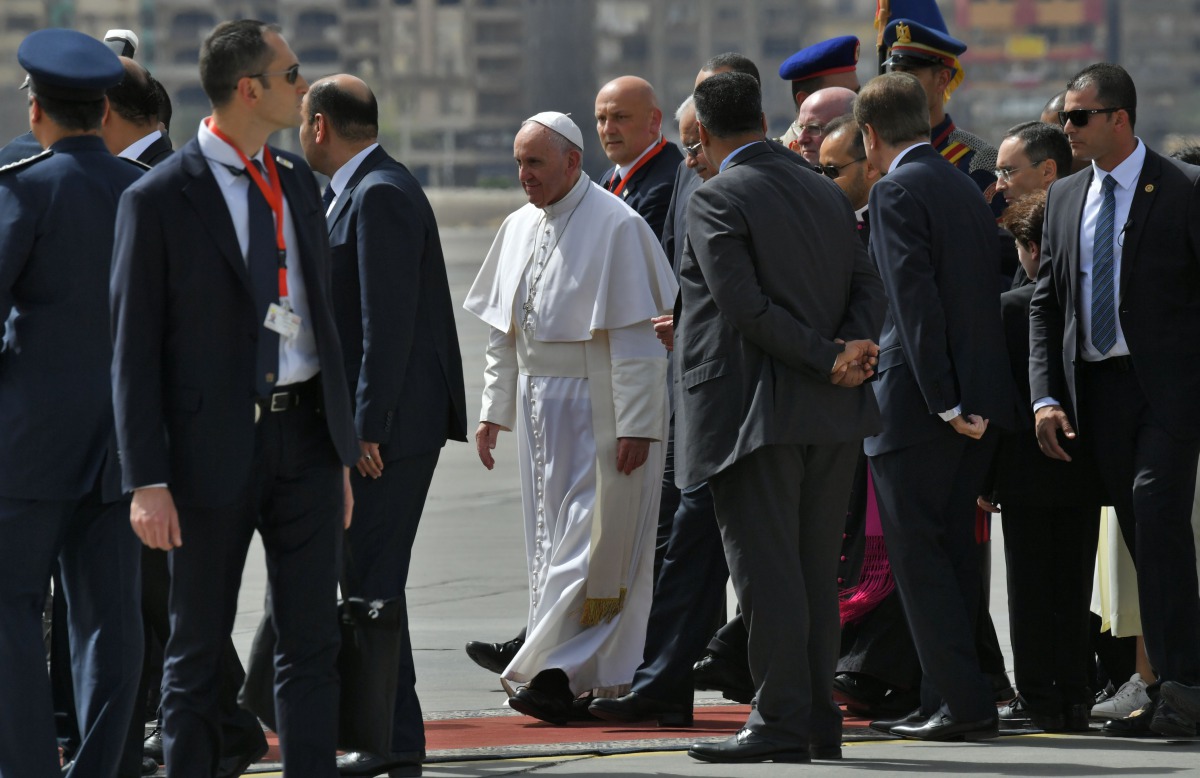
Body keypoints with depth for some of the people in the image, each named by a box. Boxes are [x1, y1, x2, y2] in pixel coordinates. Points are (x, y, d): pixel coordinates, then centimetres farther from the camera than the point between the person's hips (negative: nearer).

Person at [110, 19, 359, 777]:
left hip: (305, 436, 5)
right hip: (215, 446, -5)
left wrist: (342, 448, 15)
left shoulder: (298, 183, 10)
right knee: (198, 650, 4)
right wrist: (147, 481, -14)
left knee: (312, 642, 5)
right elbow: (134, 350, -8)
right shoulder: (160, 199, -8)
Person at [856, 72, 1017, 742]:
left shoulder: (897, 191, -11)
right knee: (952, 553, 12)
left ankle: (963, 702, -10)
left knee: (919, 554, -5)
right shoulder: (966, 189, 15)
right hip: (980, 402, 8)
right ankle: (949, 702, 14)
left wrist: (942, 402, -20)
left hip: (920, 403, -8)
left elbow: (916, 301, -19)